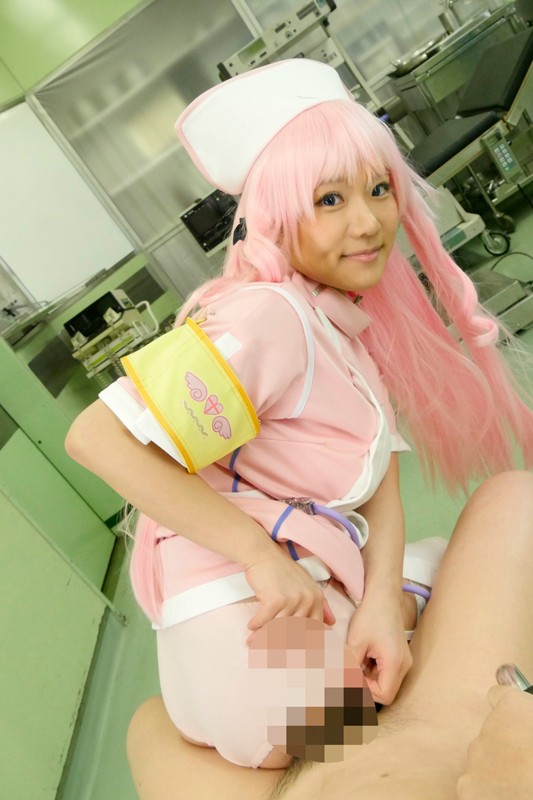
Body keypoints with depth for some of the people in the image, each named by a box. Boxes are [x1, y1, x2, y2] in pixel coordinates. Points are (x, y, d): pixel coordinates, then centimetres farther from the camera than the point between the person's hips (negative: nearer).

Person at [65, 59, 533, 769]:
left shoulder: (353, 318, 4)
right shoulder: (268, 317, -23)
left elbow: (380, 477, 2)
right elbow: (98, 438, -27)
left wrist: (382, 601, -12)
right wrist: (262, 554, -24)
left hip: (317, 592, 8)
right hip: (251, 625, -8)